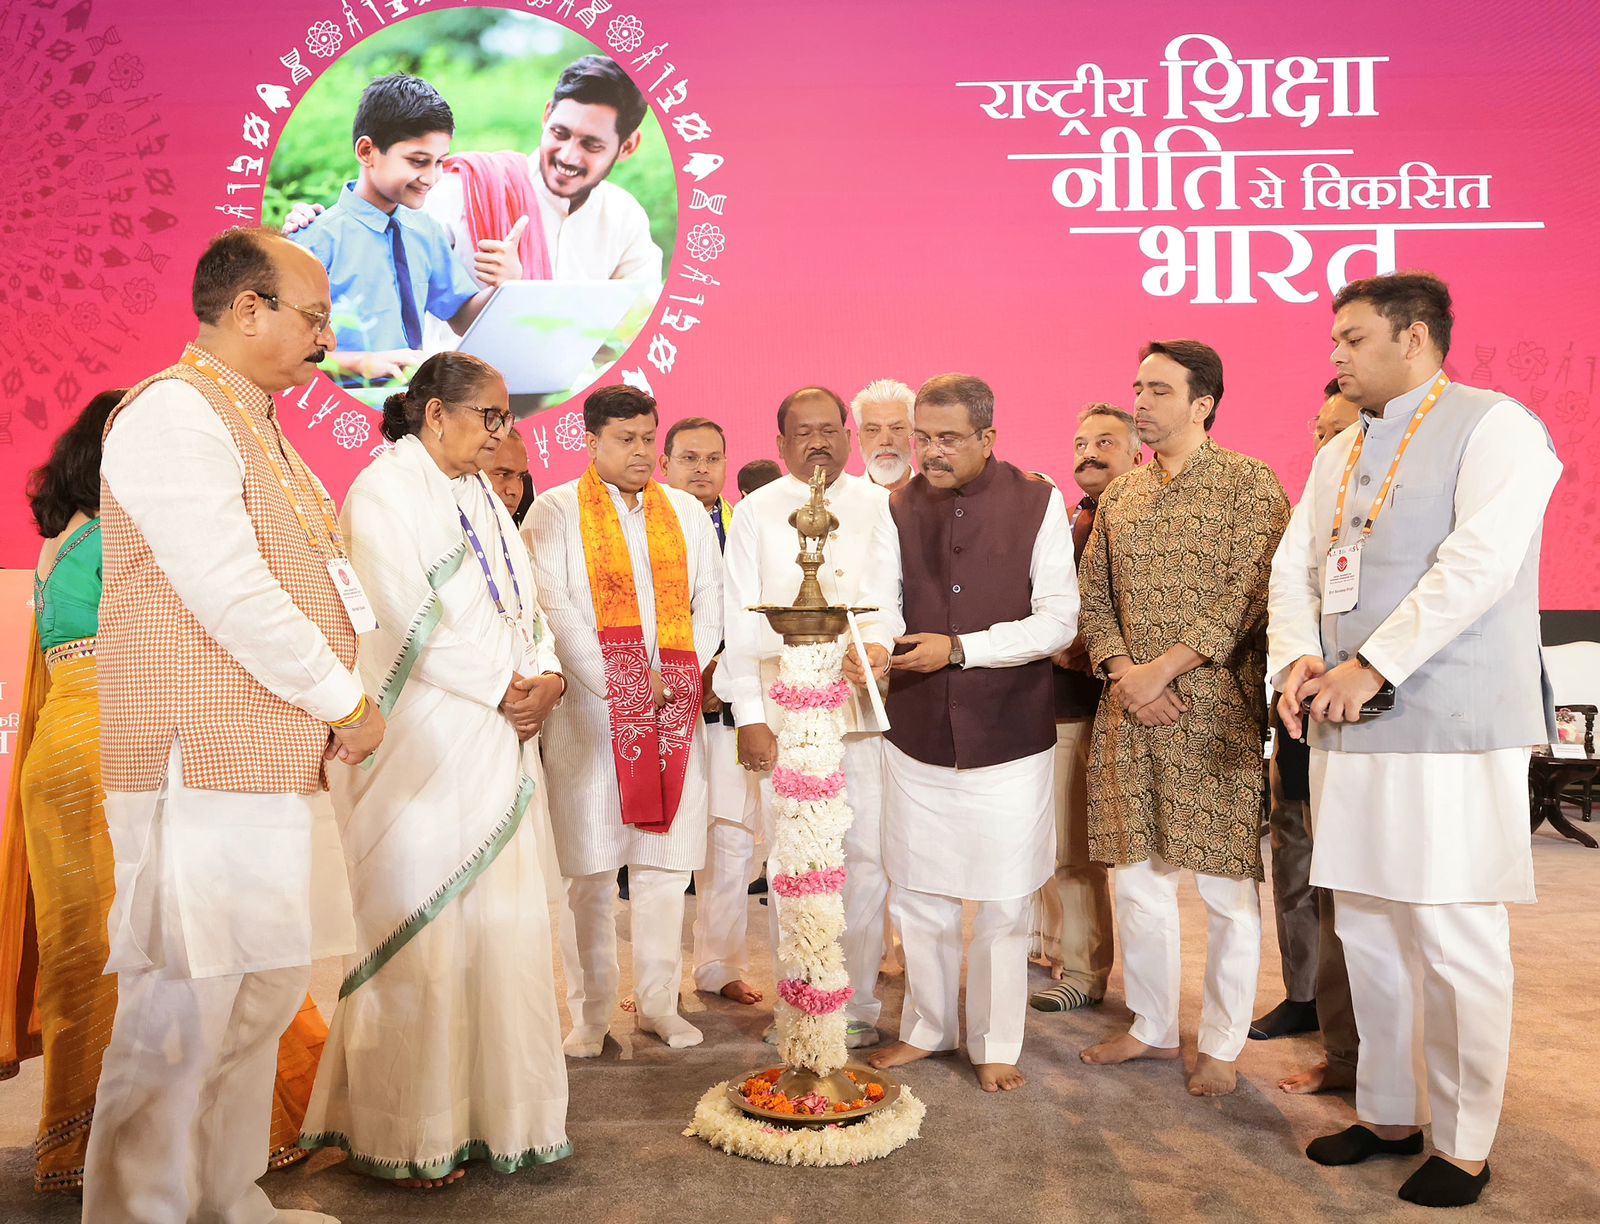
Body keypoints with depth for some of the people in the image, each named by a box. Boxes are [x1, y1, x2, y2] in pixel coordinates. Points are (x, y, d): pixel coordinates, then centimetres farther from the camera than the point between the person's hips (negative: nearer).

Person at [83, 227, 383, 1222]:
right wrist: (346, 701, -11)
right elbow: (229, 593, -19)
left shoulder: (256, 427, 21)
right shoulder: (174, 411, -10)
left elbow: (322, 578, 20)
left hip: (279, 761, 10)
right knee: (184, 1010, -4)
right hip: (205, 764, -10)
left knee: (265, 994, 15)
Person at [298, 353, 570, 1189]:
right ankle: (401, 1135, 14)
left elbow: (524, 601, 15)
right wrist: (505, 687, -13)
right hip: (423, 742, -8)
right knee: (422, 931, -1)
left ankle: (491, 1107, 22)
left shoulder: (480, 494, 17)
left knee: (502, 922, 9)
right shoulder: (384, 489, -7)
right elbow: (408, 619, -16)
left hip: (500, 741, 8)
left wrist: (546, 674, -3)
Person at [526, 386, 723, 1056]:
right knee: (590, 867, 0)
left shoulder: (686, 511, 16)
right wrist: (622, 686, -12)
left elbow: (710, 599, 12)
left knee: (665, 861, 6)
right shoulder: (555, 511, 3)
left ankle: (658, 1001, 16)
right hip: (590, 711, -3)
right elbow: (554, 609, -7)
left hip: (674, 713, 3)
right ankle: (591, 1012, 12)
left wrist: (683, 675, -3)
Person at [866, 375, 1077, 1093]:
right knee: (917, 894, 12)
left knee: (1002, 902, 8)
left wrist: (960, 648, -19)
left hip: (1008, 736, -2)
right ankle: (928, 1027, 32)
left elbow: (1059, 621, -9)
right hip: (917, 734, 2)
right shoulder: (899, 508, 2)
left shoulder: (1036, 503, -5)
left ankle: (995, 1044, 27)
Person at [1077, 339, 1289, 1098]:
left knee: (1226, 887, 4)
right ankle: (1152, 1026, 29)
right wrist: (1122, 671, -6)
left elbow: (1250, 595, -13)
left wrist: (1163, 668, -16)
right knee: (1137, 877, 12)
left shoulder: (1250, 482, -4)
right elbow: (1093, 594, 11)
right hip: (1129, 716, 5)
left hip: (1216, 712, -5)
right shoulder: (1119, 495, 13)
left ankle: (1221, 1044, 20)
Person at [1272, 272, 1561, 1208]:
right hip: (1351, 735, 7)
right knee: (1367, 934, 13)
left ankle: (1463, 1146, 16)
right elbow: (1294, 568, 13)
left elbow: (1477, 565, -17)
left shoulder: (1493, 427, -4)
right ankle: (1388, 1114, 28)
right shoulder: (1338, 456, 18)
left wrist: (1373, 665, -19)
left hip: (1451, 734, -7)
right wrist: (1299, 658, -5)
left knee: (1454, 945, 0)